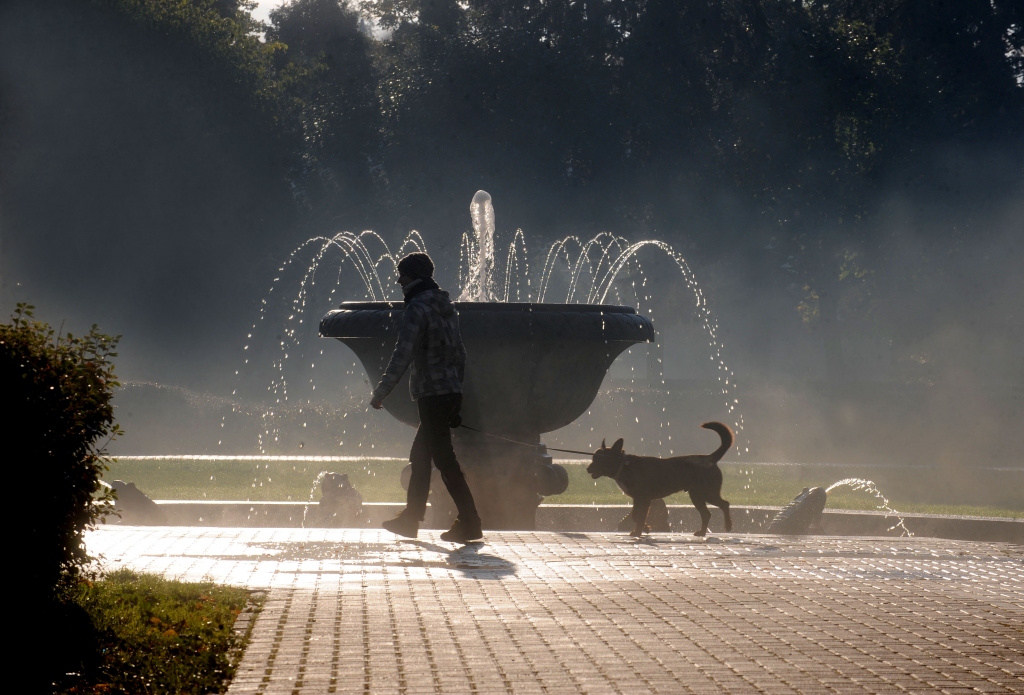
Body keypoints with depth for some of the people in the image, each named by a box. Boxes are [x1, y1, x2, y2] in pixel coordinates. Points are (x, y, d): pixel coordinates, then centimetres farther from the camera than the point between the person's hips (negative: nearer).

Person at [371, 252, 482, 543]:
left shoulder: (418, 309, -12)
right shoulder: (446, 306, 15)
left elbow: (402, 355, -18)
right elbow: (459, 353, 20)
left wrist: (380, 393, -15)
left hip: (432, 396, -9)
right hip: (452, 394, 9)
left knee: (445, 460, -7)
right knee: (420, 458, 17)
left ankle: (469, 523, -10)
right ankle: (410, 519, 24)